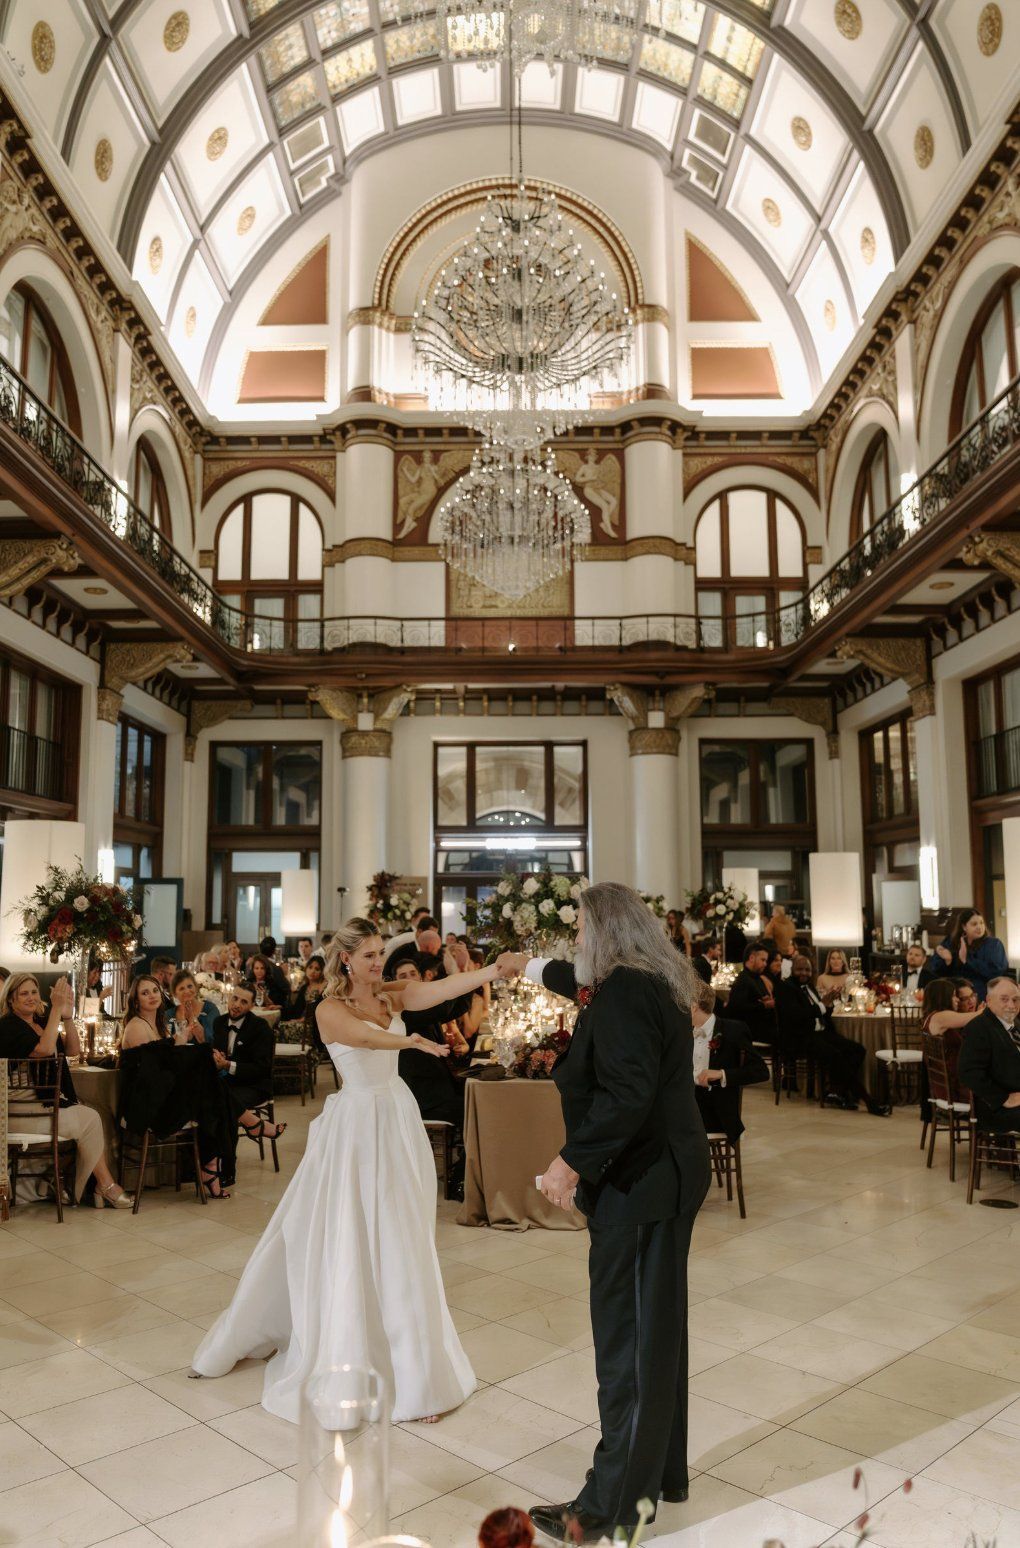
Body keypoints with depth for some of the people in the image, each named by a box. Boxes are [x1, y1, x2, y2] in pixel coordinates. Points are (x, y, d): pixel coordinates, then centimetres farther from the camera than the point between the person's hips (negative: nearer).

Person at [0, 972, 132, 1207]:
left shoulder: (41, 1022, 16)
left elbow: (73, 1050, 7)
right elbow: (44, 1049, -25)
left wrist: (67, 1015, -5)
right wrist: (56, 1010, -23)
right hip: (22, 1108, -8)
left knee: (91, 1117, -12)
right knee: (89, 1120, -13)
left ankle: (102, 1187, -12)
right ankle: (106, 1186, -1)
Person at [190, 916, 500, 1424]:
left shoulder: (390, 996, 2)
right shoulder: (330, 1009, -13)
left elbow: (445, 987, -12)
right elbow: (367, 1036, -35)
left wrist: (497, 969, -27)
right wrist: (410, 1040, -55)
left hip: (396, 1119, 5)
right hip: (356, 1125, -5)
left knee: (397, 1239, 13)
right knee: (344, 1238, 2)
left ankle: (412, 1366, 27)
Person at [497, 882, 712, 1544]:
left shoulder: (625, 990, -20)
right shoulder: (651, 981, 10)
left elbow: (625, 1093, -29)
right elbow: (584, 982, 31)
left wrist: (572, 1159, -23)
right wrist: (530, 966, 44)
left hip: (640, 1180, -10)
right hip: (665, 1171, 10)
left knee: (630, 1337, 0)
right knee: (656, 1328, 20)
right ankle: (662, 1471, 35)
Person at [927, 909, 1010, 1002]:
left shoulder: (993, 943, -1)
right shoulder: (950, 942, 7)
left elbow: (996, 971, -17)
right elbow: (933, 970, 4)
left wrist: (967, 959, -19)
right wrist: (947, 960, -16)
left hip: (984, 999, -3)